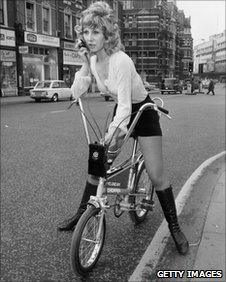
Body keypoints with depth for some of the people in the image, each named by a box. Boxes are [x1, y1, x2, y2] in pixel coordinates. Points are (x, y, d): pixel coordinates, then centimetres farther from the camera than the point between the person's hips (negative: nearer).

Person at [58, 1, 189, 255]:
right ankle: (82, 213, 22)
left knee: (156, 176, -8)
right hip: (121, 112, 6)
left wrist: (112, 130, -43)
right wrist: (86, 66, -19)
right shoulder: (92, 59, -6)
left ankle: (174, 227, 10)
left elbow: (125, 104, -33)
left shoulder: (120, 60, -28)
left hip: (142, 111, -6)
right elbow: (76, 93, -9)